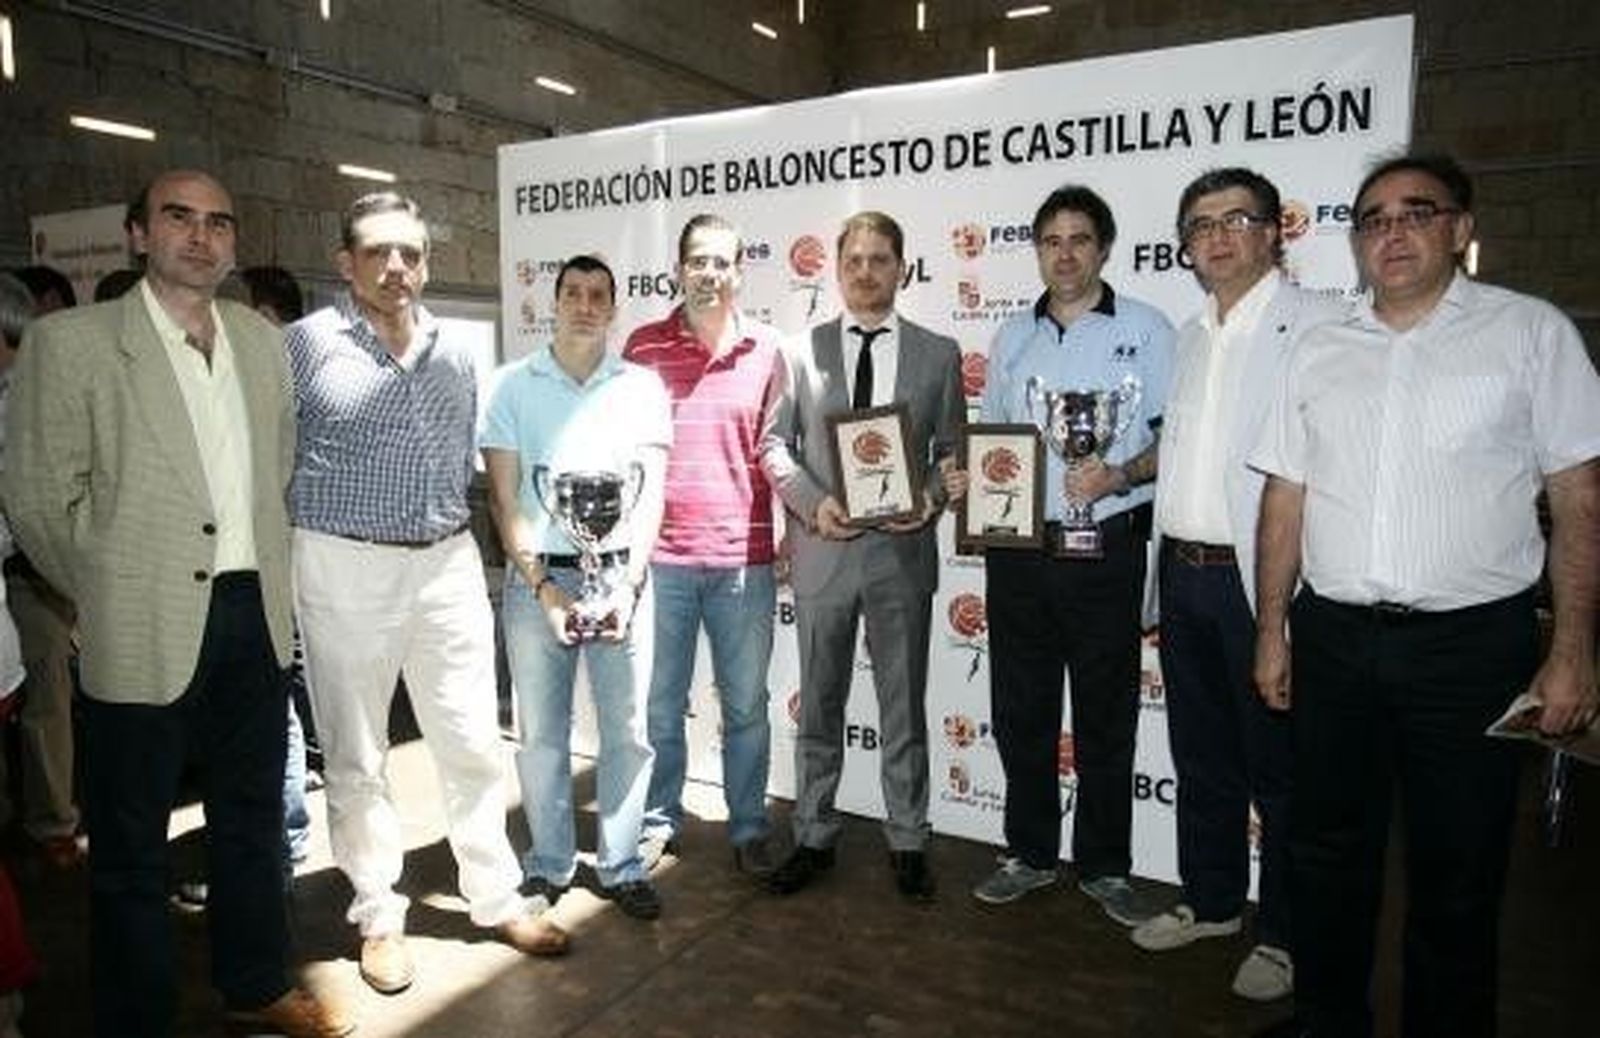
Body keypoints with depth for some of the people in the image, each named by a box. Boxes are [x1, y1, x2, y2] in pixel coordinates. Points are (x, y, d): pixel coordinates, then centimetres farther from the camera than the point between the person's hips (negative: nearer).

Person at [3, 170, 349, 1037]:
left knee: (252, 817, 18)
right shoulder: (70, 342, -7)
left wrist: (266, 573, 9)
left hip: (254, 614, 5)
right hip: (145, 630, -5)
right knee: (131, 843, 10)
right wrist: (115, 596, -1)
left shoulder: (261, 340, 7)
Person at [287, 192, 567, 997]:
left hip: (448, 565, 4)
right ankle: (378, 915, 26)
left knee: (473, 742, 9)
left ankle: (497, 897, 26)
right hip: (345, 570, -3)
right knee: (355, 756, 9)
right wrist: (303, 542, -2)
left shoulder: (454, 353, 9)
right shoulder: (304, 345, -5)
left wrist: (452, 534, 14)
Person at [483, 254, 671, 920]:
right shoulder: (516, 388, 6)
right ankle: (549, 866, 22)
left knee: (628, 728, 2)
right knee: (542, 731, 6)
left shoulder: (641, 386, 7)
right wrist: (543, 587, -7)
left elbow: (650, 493, 3)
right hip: (537, 576, 0)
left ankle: (621, 866, 17)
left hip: (621, 573, 0)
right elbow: (504, 497, 2)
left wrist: (628, 586, -7)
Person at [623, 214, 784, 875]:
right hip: (661, 556, 0)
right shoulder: (643, 346, 4)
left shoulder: (766, 350, 4)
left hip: (743, 559, 0)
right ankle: (658, 820, 29)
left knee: (746, 706, 9)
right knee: (659, 703, 11)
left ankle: (749, 829, 25)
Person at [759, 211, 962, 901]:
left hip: (902, 550, 0)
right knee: (819, 706, 12)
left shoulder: (938, 354, 6)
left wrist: (933, 497, -13)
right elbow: (774, 443, 4)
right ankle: (814, 838, 27)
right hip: (822, 548, 1)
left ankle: (908, 843, 26)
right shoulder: (800, 351, 6)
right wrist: (812, 502, -13)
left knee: (904, 707, 10)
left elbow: (952, 448, 7)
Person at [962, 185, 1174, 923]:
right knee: (1020, 710, 11)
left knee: (1105, 716, 7)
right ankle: (1029, 853, 27)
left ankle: (1103, 866, 23)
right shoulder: (1012, 338, 13)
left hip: (1105, 550, -3)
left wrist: (1120, 476, -20)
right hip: (1018, 550, 4)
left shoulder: (1144, 329, 1)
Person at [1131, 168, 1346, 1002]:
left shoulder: (1319, 326, -8)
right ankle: (1210, 901, 36)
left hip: (1261, 581, -7)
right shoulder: (1190, 337, 15)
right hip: (1183, 573, 7)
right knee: (1201, 757, 18)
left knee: (1278, 770, 6)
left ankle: (1285, 936, 24)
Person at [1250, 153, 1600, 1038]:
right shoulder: (1318, 353, 9)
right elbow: (1285, 501, 9)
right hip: (1332, 640, 3)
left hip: (1471, 642, -3)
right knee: (1327, 851, 15)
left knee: (1458, 873, 10)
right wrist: (1271, 632, 6)